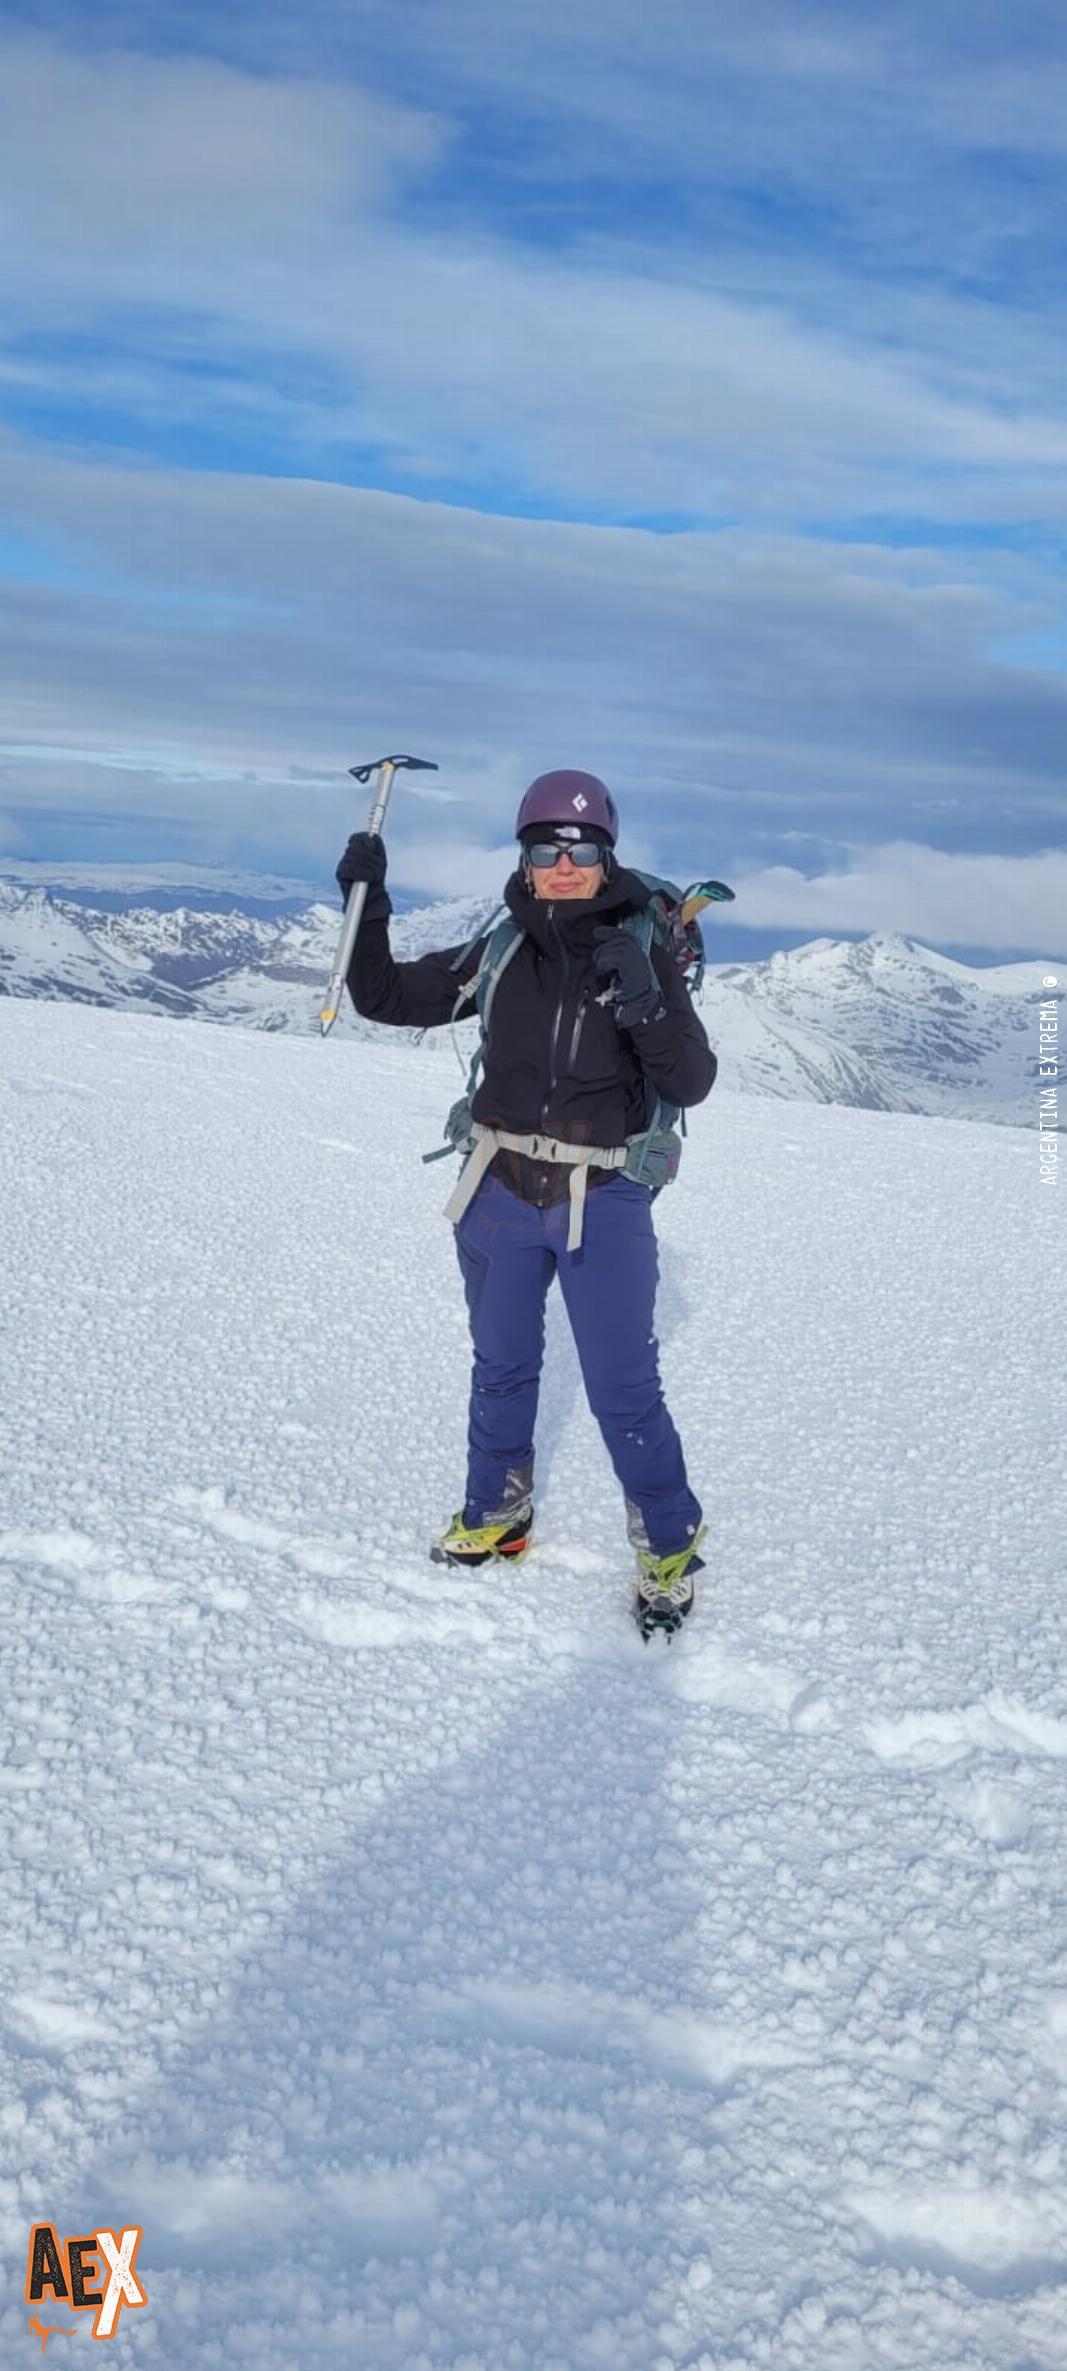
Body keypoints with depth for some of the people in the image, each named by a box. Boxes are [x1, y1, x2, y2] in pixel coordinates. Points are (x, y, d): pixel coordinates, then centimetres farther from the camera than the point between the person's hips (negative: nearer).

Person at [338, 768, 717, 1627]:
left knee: (624, 1391, -2)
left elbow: (691, 1083, -15)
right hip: (502, 1197, 3)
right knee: (502, 1369, 19)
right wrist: (367, 902, -7)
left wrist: (647, 1008, -32)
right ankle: (496, 1515, 39)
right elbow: (385, 997, 6)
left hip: (604, 1205, -3)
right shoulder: (500, 957, 0)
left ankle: (671, 1547, 19)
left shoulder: (643, 956, -7)